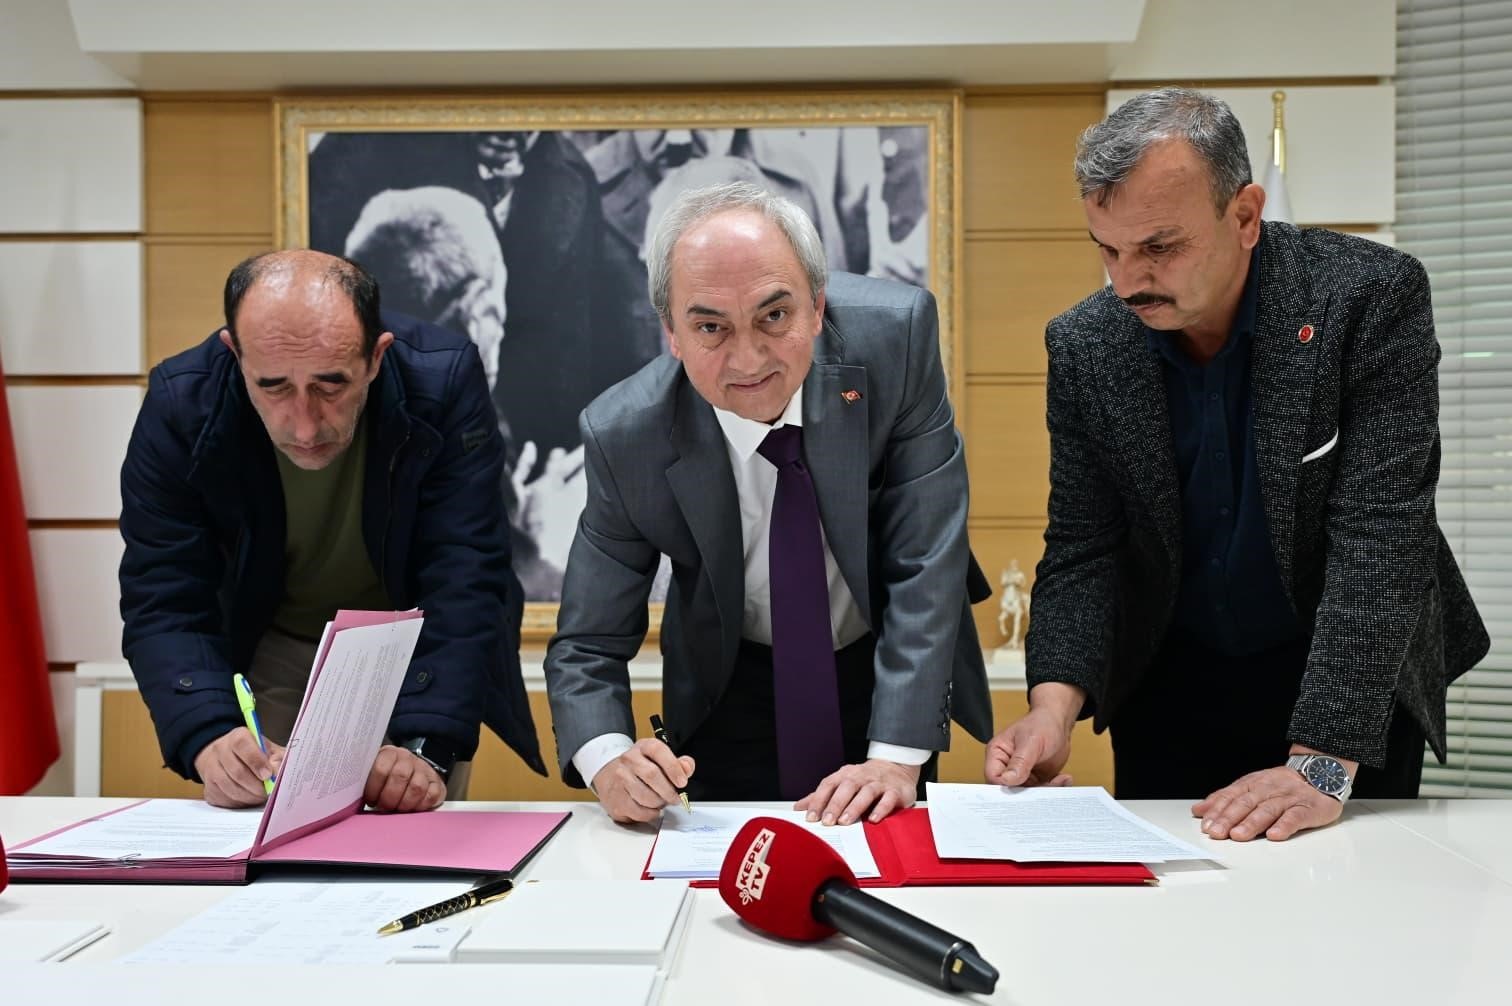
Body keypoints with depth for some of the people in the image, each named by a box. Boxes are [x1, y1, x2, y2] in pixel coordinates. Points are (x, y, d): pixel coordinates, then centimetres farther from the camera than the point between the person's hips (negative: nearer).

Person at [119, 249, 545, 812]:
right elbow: (164, 605, -21)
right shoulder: (180, 405, -22)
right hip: (266, 650, 1)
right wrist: (209, 738, -39)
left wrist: (426, 745, -41)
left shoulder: (444, 382, -27)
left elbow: (464, 588, -28)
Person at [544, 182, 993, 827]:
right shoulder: (624, 435, -24)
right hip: (733, 696, 0)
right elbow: (588, 646, -16)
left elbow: (926, 562, -24)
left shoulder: (896, 336, -26)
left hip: (893, 676, 1)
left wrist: (897, 756, -30)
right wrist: (609, 761, -37)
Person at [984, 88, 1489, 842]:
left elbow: (1380, 538, -26)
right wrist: (1055, 702, -26)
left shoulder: (1371, 297, -21)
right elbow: (1082, 549, -8)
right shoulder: (1084, 346, -12)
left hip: (1353, 683, -2)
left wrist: (1322, 764, -34)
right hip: (1168, 688, 2)